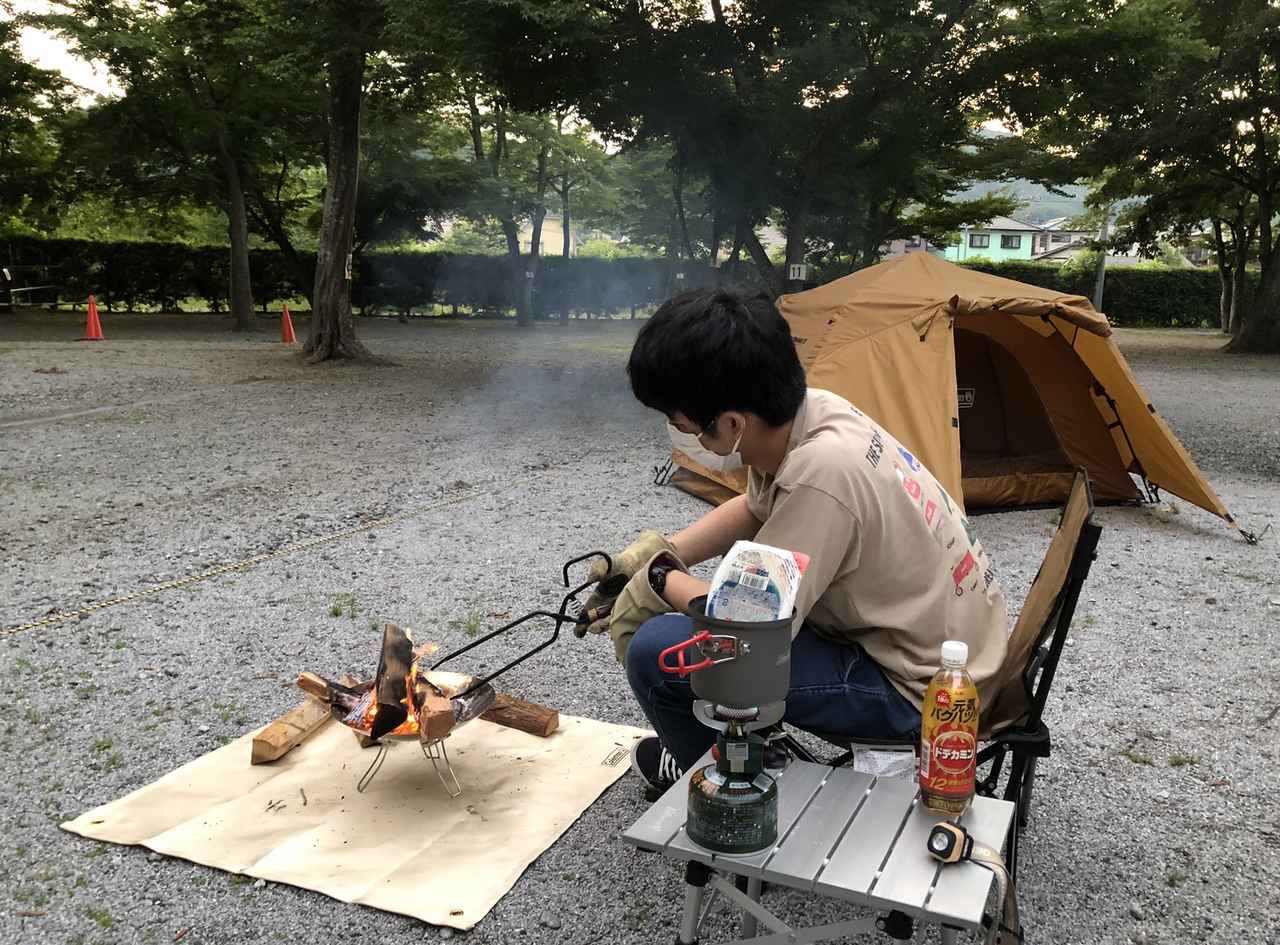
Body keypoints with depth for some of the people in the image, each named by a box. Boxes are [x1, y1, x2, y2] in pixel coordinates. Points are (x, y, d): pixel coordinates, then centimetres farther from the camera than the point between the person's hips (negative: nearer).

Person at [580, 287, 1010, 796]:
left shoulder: (820, 474, -33)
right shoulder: (811, 410, -7)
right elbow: (755, 510, 12)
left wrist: (662, 581, -9)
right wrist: (655, 555, 3)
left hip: (918, 688, -9)